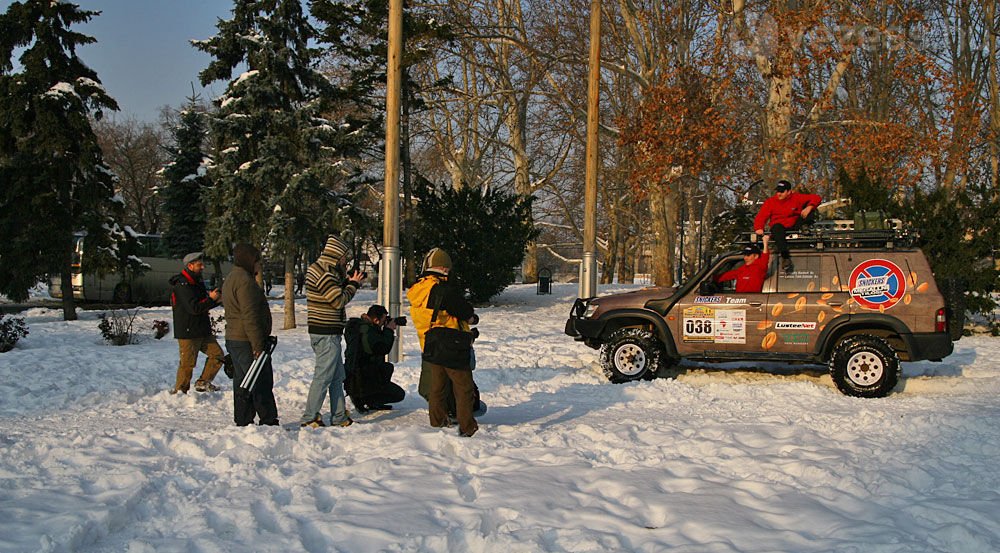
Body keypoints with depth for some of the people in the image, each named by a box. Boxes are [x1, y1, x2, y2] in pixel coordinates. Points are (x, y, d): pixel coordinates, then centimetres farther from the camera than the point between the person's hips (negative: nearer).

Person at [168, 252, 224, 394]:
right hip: (187, 332, -9)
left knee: (217, 354, 6)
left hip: (203, 331, 9)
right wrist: (211, 298, -17)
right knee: (187, 363, -3)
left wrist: (217, 298, 5)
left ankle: (203, 383, 15)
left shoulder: (197, 282, 15)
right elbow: (194, 308, -25)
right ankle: (179, 391, 11)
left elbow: (204, 305, 22)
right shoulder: (182, 285, -16)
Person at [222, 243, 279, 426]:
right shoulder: (245, 281, -16)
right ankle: (269, 422, -3)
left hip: (234, 340, 11)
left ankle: (243, 422, 16)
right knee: (262, 384, -6)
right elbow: (250, 317, -22)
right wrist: (258, 346, -22)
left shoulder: (231, 279, 18)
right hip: (248, 341, -11)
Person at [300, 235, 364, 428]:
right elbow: (339, 301, -17)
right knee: (323, 376, -4)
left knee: (337, 376, 15)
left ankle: (339, 417, 22)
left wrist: (346, 281, 9)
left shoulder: (318, 268, 14)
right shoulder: (325, 274, -18)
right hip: (326, 333, -11)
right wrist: (353, 284, -5)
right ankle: (309, 418, 2)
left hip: (325, 332, 11)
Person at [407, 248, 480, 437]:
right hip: (452, 347, -7)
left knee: (437, 385, 19)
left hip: (429, 347, 7)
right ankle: (467, 426, 1)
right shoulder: (445, 289, -19)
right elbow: (467, 313, -11)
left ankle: (437, 420, 27)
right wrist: (472, 318, 13)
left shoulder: (416, 290, 3)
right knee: (464, 386, 1)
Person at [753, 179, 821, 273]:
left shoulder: (796, 198, 1)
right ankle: (785, 257, -43)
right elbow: (761, 216, -7)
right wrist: (759, 228, -27)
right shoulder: (770, 202, 0)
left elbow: (816, 198, -1)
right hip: (779, 225, -1)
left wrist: (809, 207, -22)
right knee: (777, 228, -38)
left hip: (795, 226, 1)